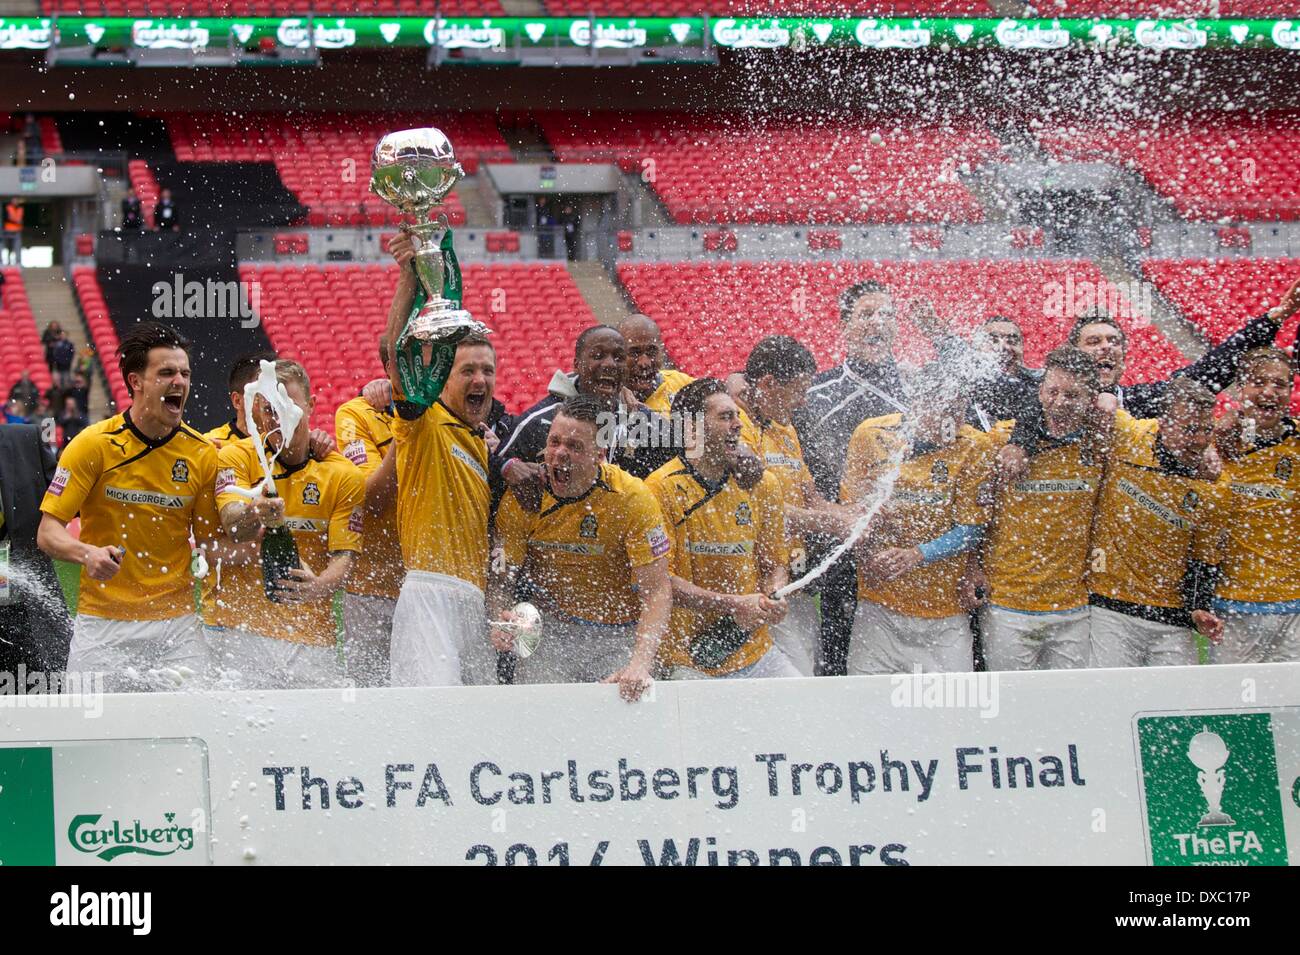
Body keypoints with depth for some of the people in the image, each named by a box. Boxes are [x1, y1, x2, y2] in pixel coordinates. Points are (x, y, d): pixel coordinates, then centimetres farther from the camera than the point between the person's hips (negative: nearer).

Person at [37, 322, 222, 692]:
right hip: (102, 624, -2)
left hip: (176, 623, 2)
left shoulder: (202, 453, 3)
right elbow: (48, 532, -6)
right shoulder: (93, 444, -5)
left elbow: (212, 542, 8)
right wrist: (88, 554, -27)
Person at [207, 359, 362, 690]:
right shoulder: (235, 457, 4)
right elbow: (231, 522, -14)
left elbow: (343, 557, -2)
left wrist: (319, 585, -25)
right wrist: (253, 515, -38)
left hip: (310, 635, 1)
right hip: (235, 629, -1)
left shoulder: (344, 476, 5)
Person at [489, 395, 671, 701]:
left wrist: (640, 665, -29)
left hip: (619, 634, -1)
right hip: (548, 630, 1)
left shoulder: (633, 497, -17)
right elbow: (502, 576, -3)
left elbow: (656, 592, -17)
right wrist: (500, 619, -26)